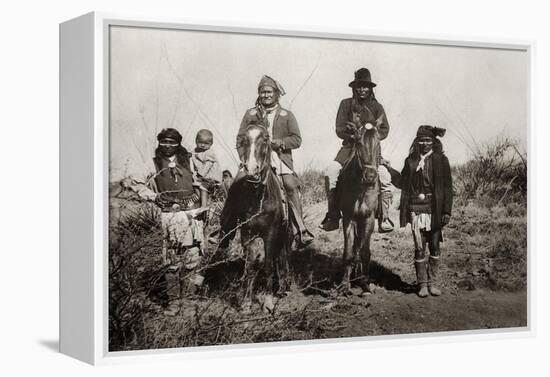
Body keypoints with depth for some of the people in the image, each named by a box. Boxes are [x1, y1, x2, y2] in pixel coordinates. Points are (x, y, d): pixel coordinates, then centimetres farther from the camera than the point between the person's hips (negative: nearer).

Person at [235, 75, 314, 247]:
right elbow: (240, 139, 14)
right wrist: (244, 158, -2)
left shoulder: (287, 115, 13)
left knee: (291, 186, -24)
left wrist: (278, 142, -12)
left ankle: (301, 230, -22)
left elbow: (297, 140, 4)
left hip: (280, 157, -1)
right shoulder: (250, 114, 16)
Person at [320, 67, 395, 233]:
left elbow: (385, 131, 6)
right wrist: (350, 131, -17)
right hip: (349, 147, 0)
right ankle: (333, 217, -13)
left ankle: (384, 218, -15)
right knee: (331, 173, -24)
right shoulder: (346, 104, 6)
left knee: (385, 176, -26)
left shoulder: (377, 107, 9)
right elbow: (339, 130, 3)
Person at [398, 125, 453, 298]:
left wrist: (447, 211, -7)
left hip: (435, 209, -1)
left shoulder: (441, 160, 1)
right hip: (417, 209, 1)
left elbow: (447, 187, -1)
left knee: (435, 246, 6)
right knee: (419, 248, 1)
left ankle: (432, 282, 18)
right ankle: (422, 284, 11)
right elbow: (404, 185, 11)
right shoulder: (411, 161, 6)